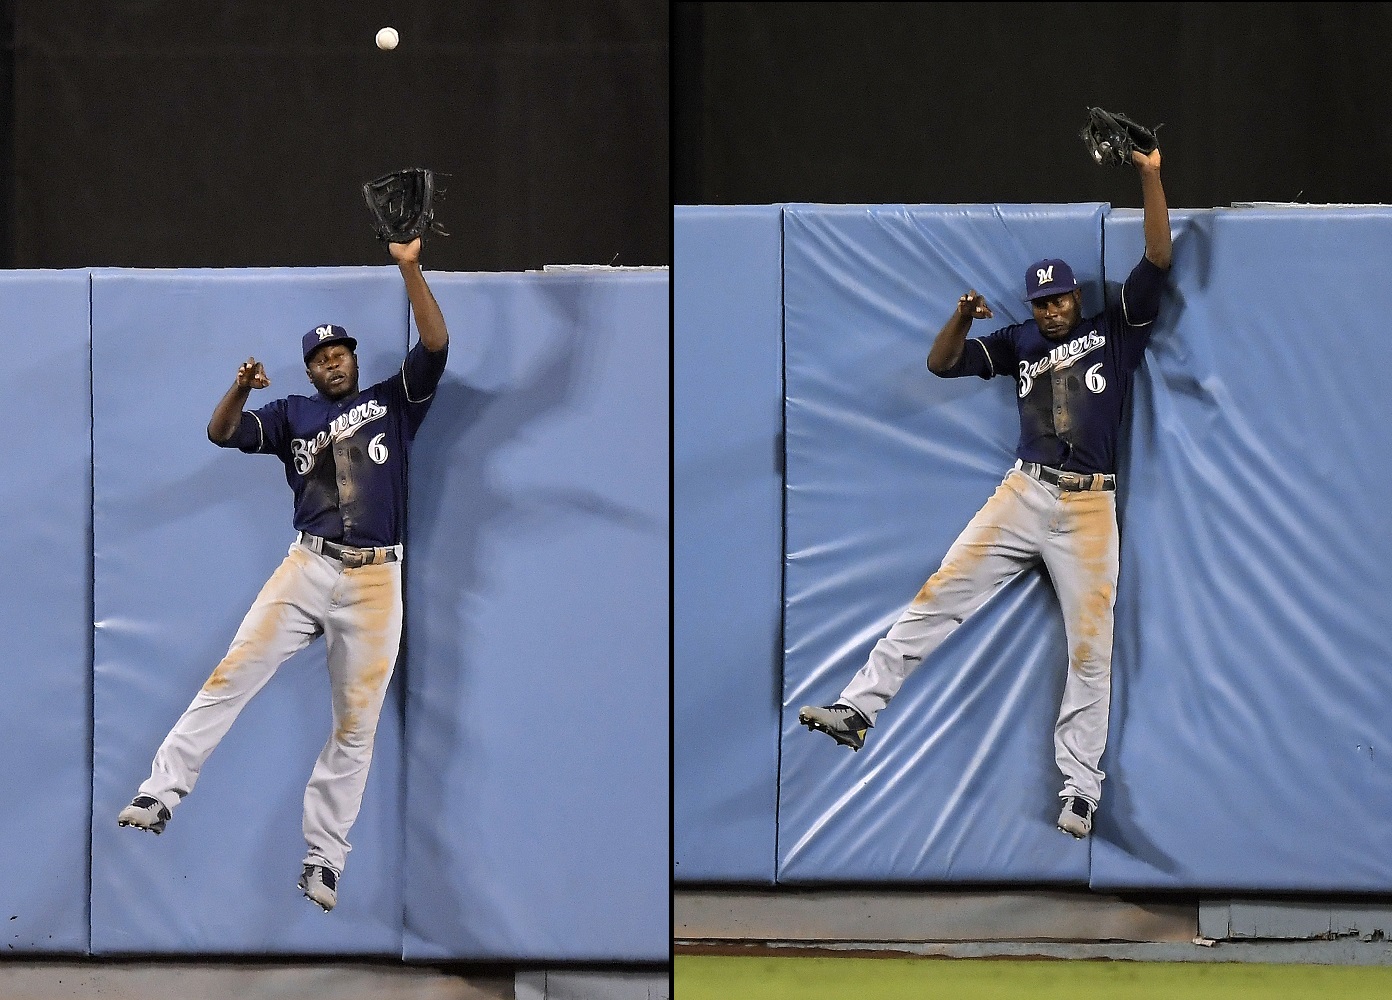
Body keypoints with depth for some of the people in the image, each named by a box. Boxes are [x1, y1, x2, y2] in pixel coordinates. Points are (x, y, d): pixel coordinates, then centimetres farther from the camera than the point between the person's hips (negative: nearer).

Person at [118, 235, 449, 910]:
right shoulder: (292, 415, 16)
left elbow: (435, 347, -1)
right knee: (232, 676, -16)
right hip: (308, 569, 0)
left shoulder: (393, 403, 13)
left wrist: (410, 269, -10)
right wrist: (241, 388, -15)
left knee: (356, 725, -1)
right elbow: (222, 432, 6)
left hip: (376, 582, 0)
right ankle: (161, 792, -19)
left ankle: (322, 861, 4)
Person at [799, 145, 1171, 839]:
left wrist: (1151, 177, -13)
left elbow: (1157, 260, -4)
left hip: (1089, 508, -2)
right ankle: (857, 708, -8)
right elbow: (941, 364, 9)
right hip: (1023, 494, 2)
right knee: (937, 598, -8)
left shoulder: (1116, 331, 5)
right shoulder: (1020, 343, 12)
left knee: (1090, 648, -3)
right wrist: (962, 317, -10)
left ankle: (1079, 791, 2)